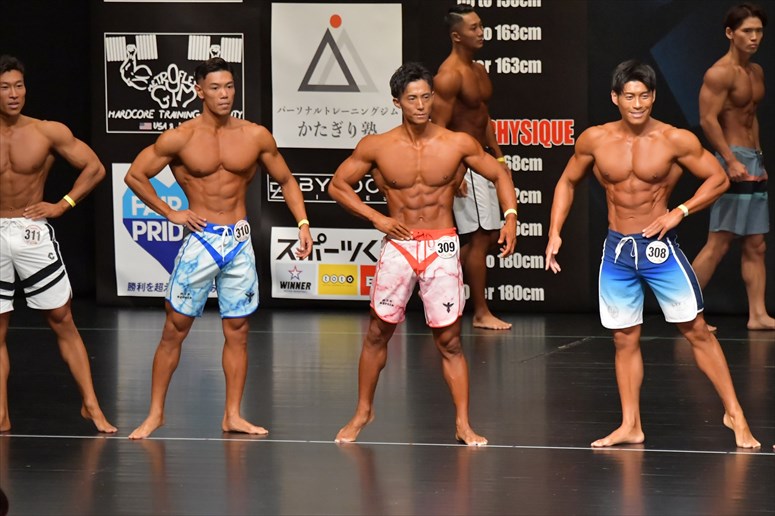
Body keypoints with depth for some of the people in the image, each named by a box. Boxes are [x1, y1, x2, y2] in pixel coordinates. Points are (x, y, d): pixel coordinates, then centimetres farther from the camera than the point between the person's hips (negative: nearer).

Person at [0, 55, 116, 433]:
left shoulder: (48, 133, -3)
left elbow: (94, 168, 5)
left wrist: (63, 205, -3)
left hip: (32, 232, -1)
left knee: (62, 320, 0)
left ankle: (90, 405, 4)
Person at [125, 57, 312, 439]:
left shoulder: (256, 137, 1)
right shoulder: (179, 139, -6)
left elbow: (286, 181, 13)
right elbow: (135, 176, 2)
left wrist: (303, 224, 3)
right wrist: (169, 213, -3)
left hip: (239, 240, 2)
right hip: (200, 238, -2)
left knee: (237, 331, 5)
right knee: (175, 329, -1)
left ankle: (232, 416, 12)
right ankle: (155, 413, 6)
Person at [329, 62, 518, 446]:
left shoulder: (458, 145, -5)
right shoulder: (376, 147, -5)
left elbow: (499, 175, 8)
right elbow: (337, 185, 4)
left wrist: (510, 216, -7)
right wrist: (375, 217, -5)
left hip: (441, 247, -1)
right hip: (397, 245, 1)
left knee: (449, 340, 0)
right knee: (378, 334, 7)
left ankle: (463, 425, 4)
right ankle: (363, 412, 24)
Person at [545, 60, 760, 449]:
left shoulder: (675, 140, -10)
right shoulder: (595, 140, -2)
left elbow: (718, 179, -3)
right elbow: (567, 182, 13)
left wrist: (679, 213, -13)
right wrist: (555, 234, 4)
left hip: (659, 246, -3)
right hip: (617, 250, 3)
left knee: (696, 330, -4)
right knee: (624, 339, 7)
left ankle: (734, 415, 3)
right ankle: (630, 426, 16)